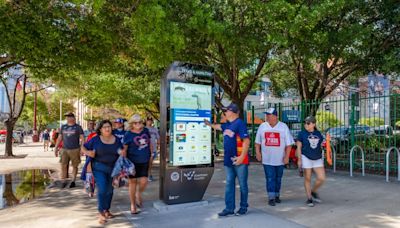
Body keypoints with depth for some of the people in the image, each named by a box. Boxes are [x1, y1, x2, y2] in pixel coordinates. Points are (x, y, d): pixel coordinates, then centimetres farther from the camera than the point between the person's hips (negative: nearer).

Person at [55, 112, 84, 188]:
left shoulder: (78, 127, 0)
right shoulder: (63, 127, 11)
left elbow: (82, 138, -2)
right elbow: (59, 138, 14)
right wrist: (56, 148, 9)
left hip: (75, 149, -3)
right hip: (64, 149, 3)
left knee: (75, 166, 5)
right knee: (63, 165, -3)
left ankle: (73, 181, 16)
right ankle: (64, 181, 6)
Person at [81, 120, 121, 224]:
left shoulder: (117, 140, 2)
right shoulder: (95, 139, -6)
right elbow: (83, 148, 1)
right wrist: (87, 152, -18)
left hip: (113, 168, 4)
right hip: (99, 168, -3)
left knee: (110, 190, 14)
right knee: (102, 189, -14)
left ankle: (106, 210, 33)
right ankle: (101, 213, 0)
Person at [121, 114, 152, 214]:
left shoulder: (145, 130, 3)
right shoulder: (128, 134, -9)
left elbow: (149, 142, 18)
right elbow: (124, 149, -6)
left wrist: (151, 153, 17)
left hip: (144, 161, 3)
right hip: (133, 162, -3)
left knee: (143, 181, -1)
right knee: (133, 182, 6)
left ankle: (138, 195, 33)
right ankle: (133, 205, 22)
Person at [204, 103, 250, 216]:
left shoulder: (240, 123, -13)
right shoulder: (227, 125, 12)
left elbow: (246, 141, -19)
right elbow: (218, 127, 35)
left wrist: (242, 156, -24)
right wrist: (209, 124, 46)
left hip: (239, 160, -8)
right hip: (228, 160, 8)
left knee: (242, 185, 7)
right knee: (229, 184, 10)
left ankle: (243, 207, 21)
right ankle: (229, 208, 17)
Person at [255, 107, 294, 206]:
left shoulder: (283, 127, -3)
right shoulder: (262, 126, 2)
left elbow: (288, 144, -3)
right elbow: (257, 142, 8)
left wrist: (286, 156, -8)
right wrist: (258, 152, 0)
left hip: (280, 159, 0)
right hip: (267, 159, 0)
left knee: (278, 178, 13)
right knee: (270, 178, -3)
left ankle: (277, 195, 29)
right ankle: (271, 198, 3)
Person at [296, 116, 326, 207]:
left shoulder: (318, 134, 8)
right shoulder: (302, 133, -3)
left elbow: (320, 147, 14)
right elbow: (299, 147, -3)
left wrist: (322, 159, 14)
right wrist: (299, 159, -10)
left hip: (318, 159, 4)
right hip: (306, 158, -3)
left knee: (321, 178, -3)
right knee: (307, 179, 2)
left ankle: (313, 192, 22)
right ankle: (309, 198, 14)